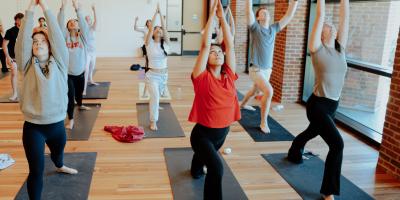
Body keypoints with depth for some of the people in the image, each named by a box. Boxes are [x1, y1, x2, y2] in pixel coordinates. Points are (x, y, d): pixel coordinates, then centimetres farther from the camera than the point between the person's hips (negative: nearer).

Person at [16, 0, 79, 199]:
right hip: (33, 127, -2)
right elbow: (22, 39, -13)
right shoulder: (27, 66, -3)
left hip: (57, 123, 3)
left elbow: (57, 36, -13)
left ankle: (60, 167, 66)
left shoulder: (59, 62, -2)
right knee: (36, 170, -2)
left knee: (58, 151, 32)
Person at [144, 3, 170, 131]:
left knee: (158, 95, 23)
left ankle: (154, 106, 57)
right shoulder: (149, 43, -6)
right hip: (152, 74, -4)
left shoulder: (166, 43, 0)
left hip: (164, 74, 4)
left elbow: (165, 27, -10)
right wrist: (155, 13, -14)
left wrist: (161, 13, -12)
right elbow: (150, 28, -17)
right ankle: (153, 121, -12)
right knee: (155, 96, -21)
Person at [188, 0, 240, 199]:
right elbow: (205, 45, -20)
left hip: (222, 133, 6)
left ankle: (196, 170, 69)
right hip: (203, 134, -5)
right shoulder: (202, 77, -14)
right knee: (216, 168, -31)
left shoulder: (229, 75, -4)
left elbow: (230, 44, -7)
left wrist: (222, 17, -9)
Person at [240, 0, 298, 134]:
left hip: (268, 69, 7)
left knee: (255, 90, 28)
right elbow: (249, 11, -23)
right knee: (269, 91, -25)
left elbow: (289, 15, 2)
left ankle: (243, 104, 58)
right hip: (256, 69, -6)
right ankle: (263, 122, -13)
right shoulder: (255, 27, -8)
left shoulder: (274, 28, 5)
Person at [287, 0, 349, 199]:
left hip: (332, 105, 7)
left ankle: (294, 152, 58)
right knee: (337, 144, -17)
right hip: (317, 105, -7)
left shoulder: (340, 48, 5)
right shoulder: (317, 48, -9)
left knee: (312, 132, 28)